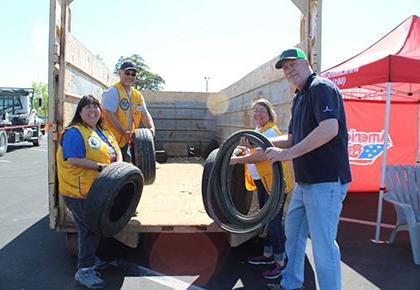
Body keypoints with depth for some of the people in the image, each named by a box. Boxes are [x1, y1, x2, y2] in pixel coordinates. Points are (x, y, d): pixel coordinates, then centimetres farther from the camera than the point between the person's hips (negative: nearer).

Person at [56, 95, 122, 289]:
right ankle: (84, 270, 15)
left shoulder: (104, 132, 13)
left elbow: (116, 152, 14)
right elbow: (73, 160, -23)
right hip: (80, 192, -8)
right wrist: (100, 166, -25)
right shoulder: (74, 132, -14)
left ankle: (89, 258, 41)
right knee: (89, 228, -1)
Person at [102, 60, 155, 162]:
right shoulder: (113, 92, -11)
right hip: (112, 140, -8)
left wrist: (151, 128, -11)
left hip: (126, 141, 8)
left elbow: (145, 114, 9)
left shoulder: (138, 95, 12)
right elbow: (108, 115, -20)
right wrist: (123, 132, -26)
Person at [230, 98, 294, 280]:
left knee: (274, 222, -5)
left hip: (274, 182, -10)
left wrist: (237, 160, -20)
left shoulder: (270, 131, -16)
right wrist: (240, 154, 10)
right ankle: (268, 255, 33)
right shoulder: (258, 131, 15)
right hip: (262, 181, 10)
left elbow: (261, 155, -28)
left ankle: (280, 263, 8)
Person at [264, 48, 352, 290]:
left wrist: (288, 154, -26)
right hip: (304, 181, 10)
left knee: (323, 243, -3)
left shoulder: (321, 87, -12)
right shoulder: (299, 98, 17)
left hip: (326, 181, -10)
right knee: (293, 232, 20)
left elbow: (330, 128, -28)